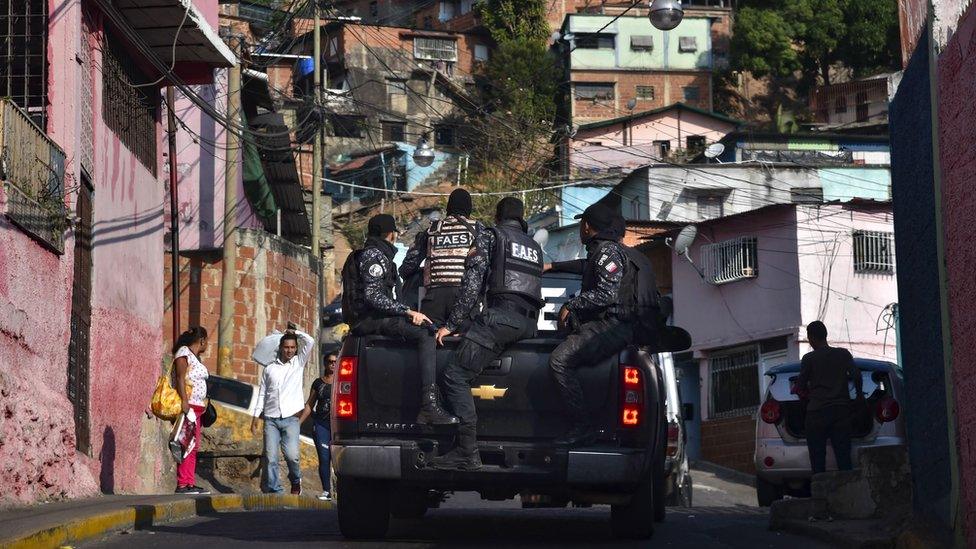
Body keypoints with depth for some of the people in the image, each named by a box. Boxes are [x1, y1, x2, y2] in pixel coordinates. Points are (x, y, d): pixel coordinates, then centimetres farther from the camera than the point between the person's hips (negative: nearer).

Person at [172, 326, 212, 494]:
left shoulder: (196, 357, 22)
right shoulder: (184, 352, -5)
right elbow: (180, 377, -15)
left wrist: (203, 407, 17)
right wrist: (184, 400, -24)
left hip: (196, 407, 10)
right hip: (187, 405, -10)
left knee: (193, 447, 7)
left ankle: (190, 484, 8)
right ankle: (182, 485, -17)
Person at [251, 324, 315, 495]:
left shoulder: (298, 363, 11)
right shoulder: (269, 369, 14)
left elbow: (310, 342, 0)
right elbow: (262, 393, 16)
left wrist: (295, 332, 12)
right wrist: (256, 416, 10)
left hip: (290, 418, -2)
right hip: (271, 419, 2)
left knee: (292, 455, -15)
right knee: (270, 457, -6)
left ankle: (296, 481, 12)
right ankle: (273, 490, 1)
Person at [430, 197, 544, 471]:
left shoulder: (490, 236, 9)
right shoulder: (535, 246, 29)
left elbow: (472, 284, -1)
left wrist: (452, 324, -1)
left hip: (501, 314, -7)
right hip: (529, 323, 8)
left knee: (455, 376, -11)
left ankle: (468, 452, -23)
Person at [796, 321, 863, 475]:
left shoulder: (809, 359, 0)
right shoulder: (843, 354, 7)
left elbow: (800, 387, 3)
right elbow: (856, 375, -2)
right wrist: (859, 393, 15)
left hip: (817, 411, -3)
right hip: (841, 409, 3)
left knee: (818, 461, 1)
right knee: (844, 458, 1)